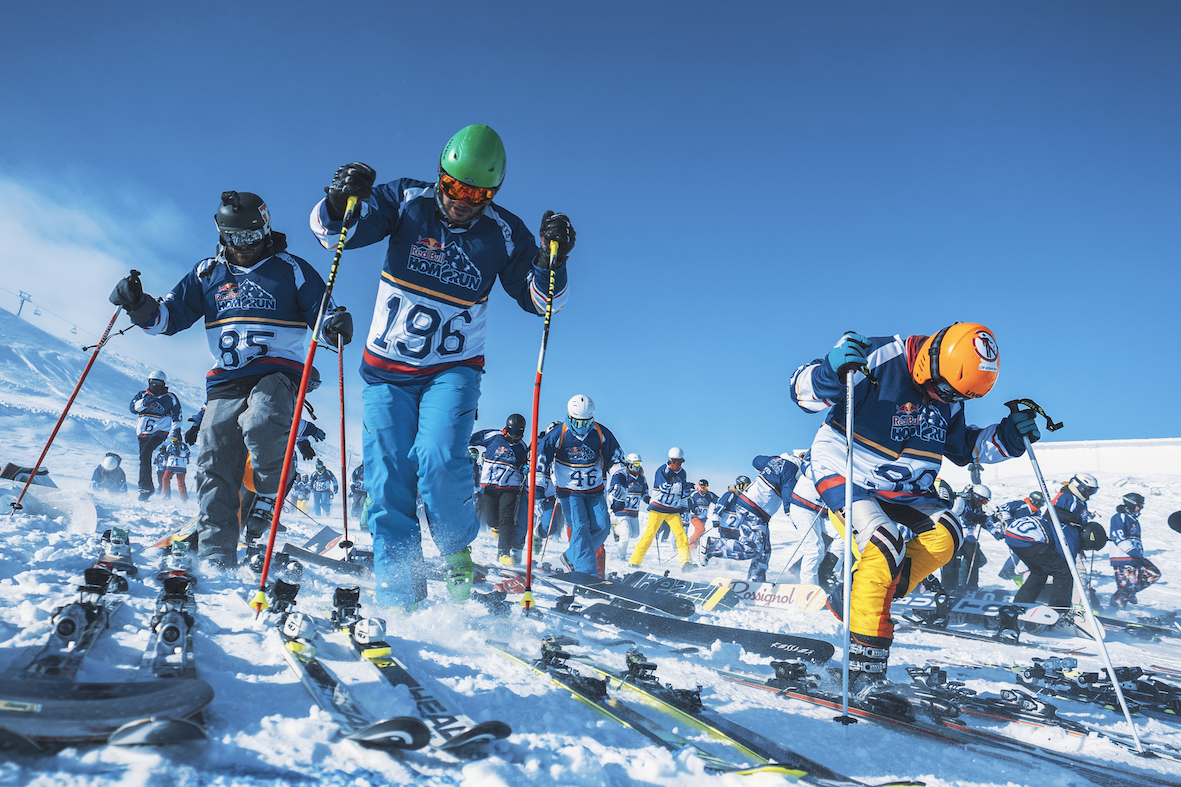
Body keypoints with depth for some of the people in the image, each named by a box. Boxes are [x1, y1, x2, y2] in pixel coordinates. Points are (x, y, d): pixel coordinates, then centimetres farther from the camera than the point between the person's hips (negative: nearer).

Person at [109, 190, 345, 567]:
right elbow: (169, 316, 18)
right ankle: (216, 557, 4)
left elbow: (320, 314, 5)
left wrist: (334, 325, -18)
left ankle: (266, 505, -8)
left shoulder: (290, 269, 8)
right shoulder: (207, 273, 18)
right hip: (225, 380, 4)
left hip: (277, 371, -4)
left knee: (261, 427, -34)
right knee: (214, 465, -3)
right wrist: (139, 306, -2)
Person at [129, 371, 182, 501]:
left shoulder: (170, 398, 7)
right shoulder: (142, 395, 13)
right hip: (143, 432, 4)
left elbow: (176, 417, 14)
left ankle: (144, 486, -21)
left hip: (160, 431, -4)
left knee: (145, 453, -23)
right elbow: (133, 408, -2)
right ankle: (149, 487, 18)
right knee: (144, 458, 6)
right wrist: (144, 402, -19)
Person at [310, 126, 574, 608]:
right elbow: (332, 230, -5)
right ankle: (399, 599, 11)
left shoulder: (504, 234, -4)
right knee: (388, 483, -2)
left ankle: (458, 551, 9)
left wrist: (551, 259, -20)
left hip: (452, 370, -1)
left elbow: (541, 300, 0)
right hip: (386, 369, 2)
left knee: (439, 463, -23)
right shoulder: (406, 202, -4)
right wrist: (340, 202, -27)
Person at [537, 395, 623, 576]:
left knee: (602, 527, -6)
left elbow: (616, 457, 9)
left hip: (595, 490, 4)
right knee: (580, 528, -17)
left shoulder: (601, 433, -4)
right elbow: (540, 460, -5)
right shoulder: (557, 434, -12)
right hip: (569, 491, -3)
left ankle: (572, 556, 13)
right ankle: (587, 572, -16)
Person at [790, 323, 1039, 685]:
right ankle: (865, 652, -11)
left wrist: (1008, 436, -1)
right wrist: (831, 371, -48)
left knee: (945, 533, -11)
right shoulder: (879, 360, -22)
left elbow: (962, 447, 15)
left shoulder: (948, 394, 1)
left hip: (901, 490, 7)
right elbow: (803, 390, -27)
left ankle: (857, 597, -6)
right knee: (885, 546, -24)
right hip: (844, 475, -7)